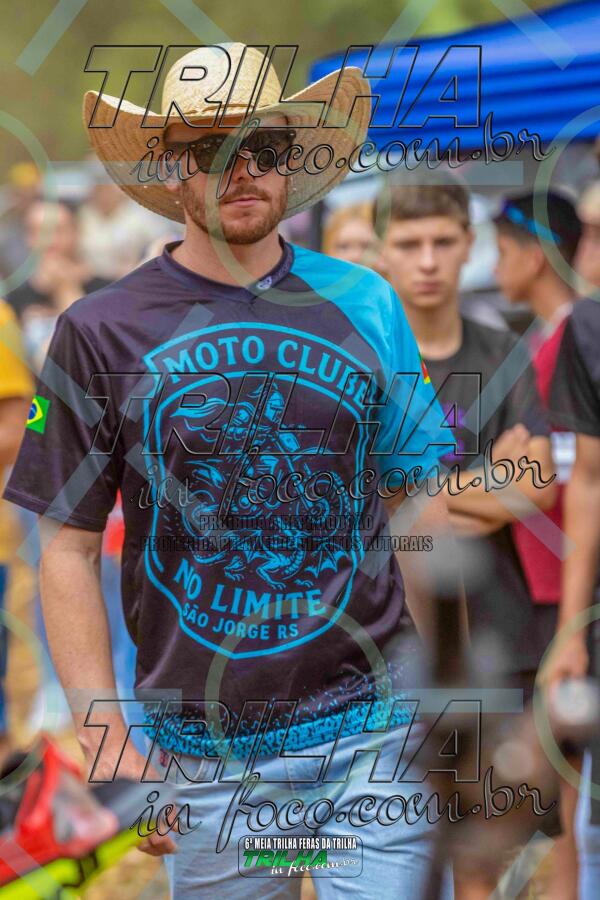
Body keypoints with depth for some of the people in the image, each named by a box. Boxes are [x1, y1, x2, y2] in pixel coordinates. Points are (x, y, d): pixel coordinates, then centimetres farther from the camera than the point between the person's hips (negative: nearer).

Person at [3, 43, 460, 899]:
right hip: (211, 751, -1)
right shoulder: (102, 331, -1)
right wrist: (107, 741, -5)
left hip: (378, 720, 1)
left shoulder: (363, 303, 5)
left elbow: (419, 510, 13)